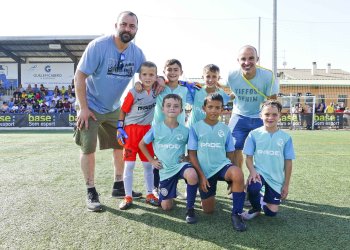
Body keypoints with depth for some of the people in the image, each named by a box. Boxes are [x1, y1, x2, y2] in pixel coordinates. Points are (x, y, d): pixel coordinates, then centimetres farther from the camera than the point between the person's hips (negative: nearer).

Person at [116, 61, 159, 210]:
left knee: (148, 164, 10)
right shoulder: (133, 92, -11)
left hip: (147, 130, 4)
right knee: (129, 165, 1)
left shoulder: (155, 90, 1)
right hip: (131, 130, -4)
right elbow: (123, 110, -6)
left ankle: (149, 195, 22)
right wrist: (120, 128, -10)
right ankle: (128, 197, 10)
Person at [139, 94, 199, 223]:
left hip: (180, 164, -1)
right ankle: (171, 194, 40)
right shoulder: (156, 129, -5)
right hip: (165, 170, 1)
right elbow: (142, 144, 8)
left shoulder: (185, 130, -4)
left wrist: (187, 157, -7)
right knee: (166, 207, 3)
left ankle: (190, 208, -16)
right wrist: (152, 160, 3)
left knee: (192, 175, -38)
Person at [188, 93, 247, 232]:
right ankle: (206, 191, 36)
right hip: (205, 170, -1)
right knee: (208, 210, 2)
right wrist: (201, 175, -11)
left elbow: (229, 154, 9)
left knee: (238, 174, -35)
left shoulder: (225, 129, 4)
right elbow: (192, 154, -4)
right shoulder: (196, 127, -3)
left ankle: (236, 214, -18)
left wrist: (232, 177, 5)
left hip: (222, 165, 1)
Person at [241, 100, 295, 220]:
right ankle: (256, 208, 1)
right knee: (252, 188, -35)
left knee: (271, 212, -3)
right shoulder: (254, 134, -5)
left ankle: (265, 201, 35)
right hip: (259, 172, -1)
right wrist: (252, 171, -24)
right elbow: (249, 157, -4)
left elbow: (288, 162, 2)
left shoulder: (285, 137, -2)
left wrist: (286, 184, 3)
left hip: (276, 178, 2)